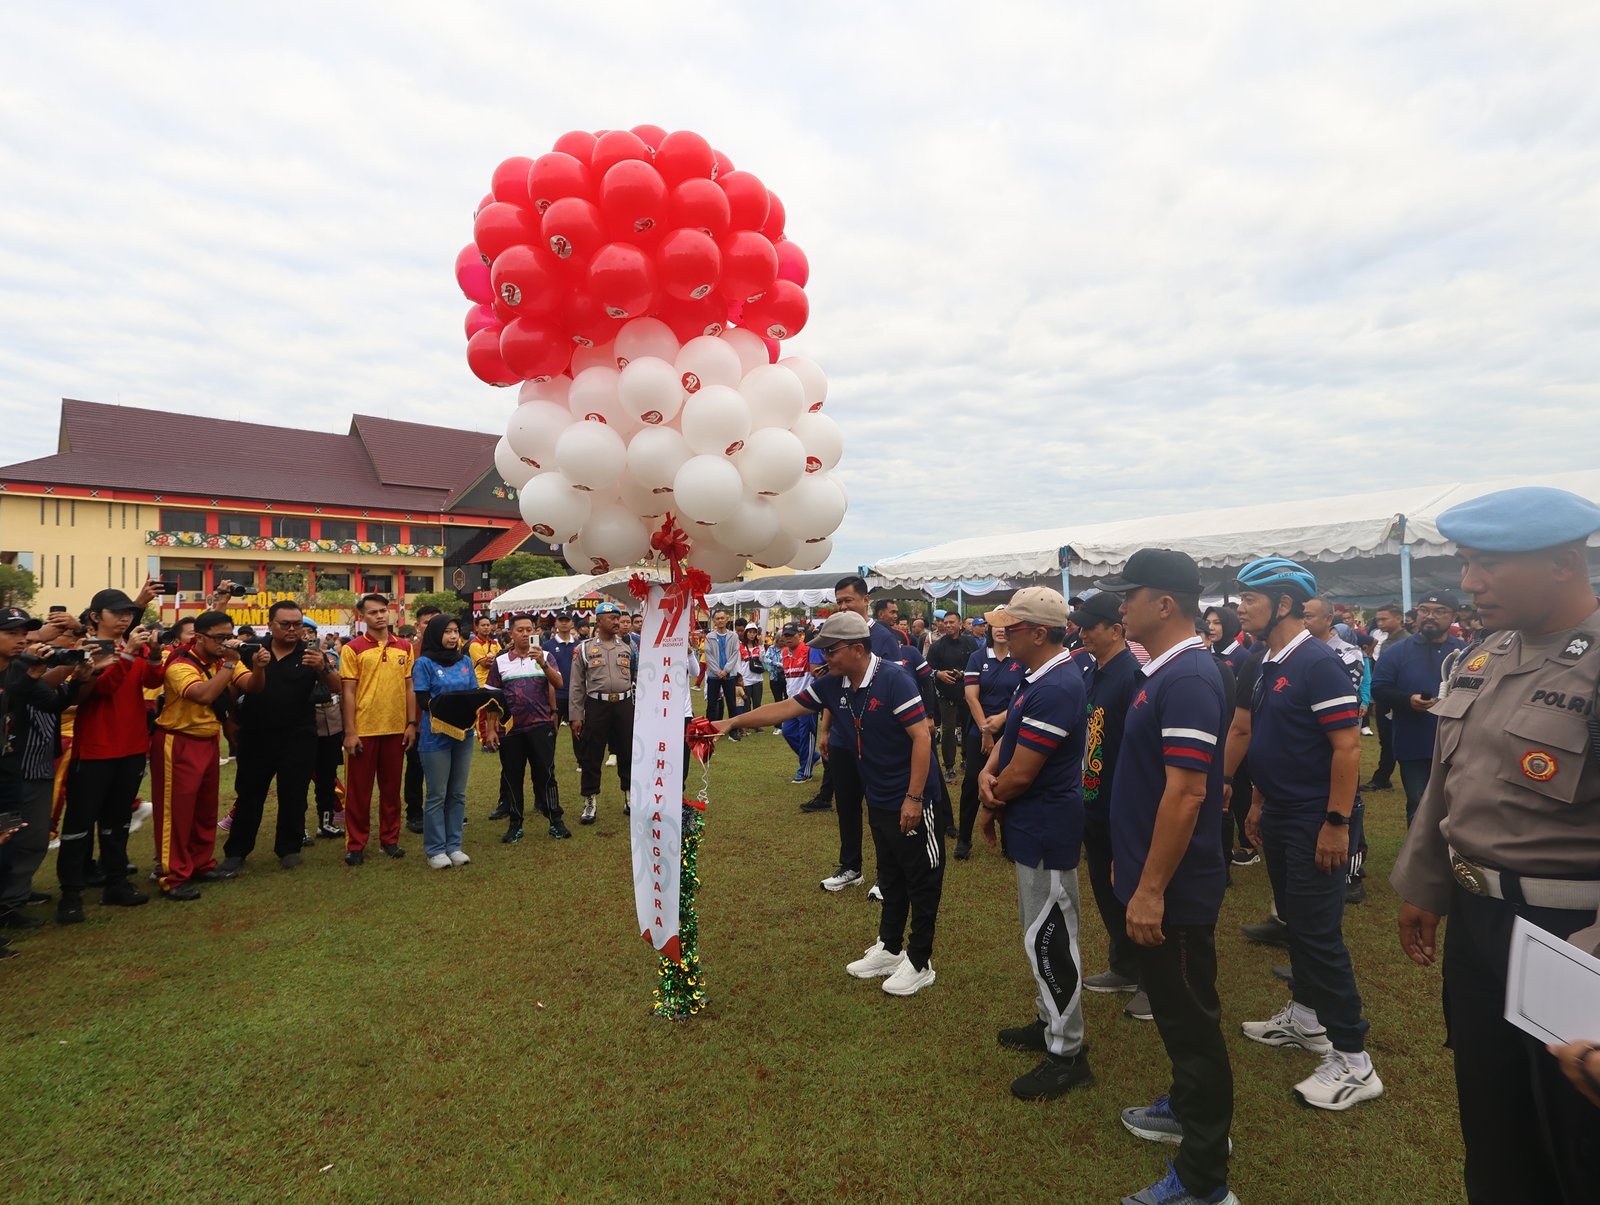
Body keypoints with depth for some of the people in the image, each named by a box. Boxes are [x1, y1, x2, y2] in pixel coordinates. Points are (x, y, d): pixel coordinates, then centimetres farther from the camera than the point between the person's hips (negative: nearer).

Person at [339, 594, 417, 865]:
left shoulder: (404, 647, 6)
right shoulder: (352, 649, -3)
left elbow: (409, 687, 9)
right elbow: (348, 692, -5)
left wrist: (412, 724, 4)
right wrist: (350, 731, -9)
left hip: (396, 729, 3)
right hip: (363, 730, -3)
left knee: (391, 787, 12)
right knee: (359, 789, 6)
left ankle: (389, 839, 23)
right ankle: (355, 845, 17)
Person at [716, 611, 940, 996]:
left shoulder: (894, 680, -23)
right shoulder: (832, 685, -2)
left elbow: (922, 736, -23)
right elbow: (785, 708, 3)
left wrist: (913, 798, -24)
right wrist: (732, 722, -2)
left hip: (910, 802, -7)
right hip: (878, 801, 7)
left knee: (921, 880, 7)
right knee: (890, 876, 21)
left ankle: (919, 963, 21)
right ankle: (889, 948, 36)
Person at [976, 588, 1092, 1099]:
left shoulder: (1056, 688, -26)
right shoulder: (1038, 677, 8)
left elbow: (1022, 773, -24)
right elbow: (1010, 734, 15)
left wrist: (990, 806, -6)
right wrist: (988, 771, -5)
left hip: (1046, 832, -11)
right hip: (1034, 827, 11)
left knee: (1049, 940, 1)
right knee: (1042, 933, 22)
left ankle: (1067, 1054, 16)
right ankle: (1052, 1023, 38)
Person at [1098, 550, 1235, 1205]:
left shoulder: (1188, 679, -24)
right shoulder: (1164, 671, 7)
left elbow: (1186, 792, -27)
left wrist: (1151, 890, -23)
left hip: (1173, 888, -10)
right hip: (1154, 879, 10)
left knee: (1191, 1017, 5)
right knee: (1172, 1005, 25)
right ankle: (1188, 1107, 45)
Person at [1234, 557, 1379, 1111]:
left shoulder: (1317, 663, -19)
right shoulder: (1269, 666, 9)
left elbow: (1347, 746, -21)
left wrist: (1337, 824, -22)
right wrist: (1258, 802, 18)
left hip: (1312, 823, -9)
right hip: (1278, 817, 9)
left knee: (1319, 932, -3)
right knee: (1294, 920, 19)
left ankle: (1352, 1059, 9)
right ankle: (1305, 1017, 35)